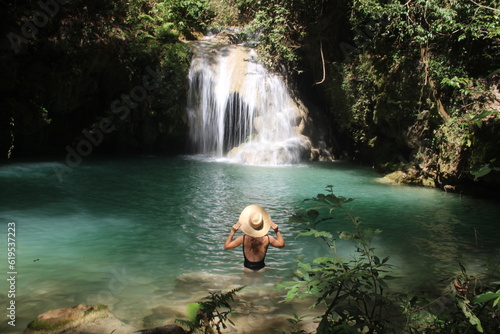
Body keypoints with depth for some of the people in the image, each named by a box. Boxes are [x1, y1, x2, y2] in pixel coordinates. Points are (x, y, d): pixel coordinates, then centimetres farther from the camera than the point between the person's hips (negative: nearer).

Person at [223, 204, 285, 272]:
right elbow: (282, 244, 0)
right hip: (261, 267, 0)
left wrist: (232, 232, -10)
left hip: (247, 268, 0)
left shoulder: (243, 238, -22)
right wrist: (277, 230, 0)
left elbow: (226, 246, -10)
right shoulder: (268, 239, -20)